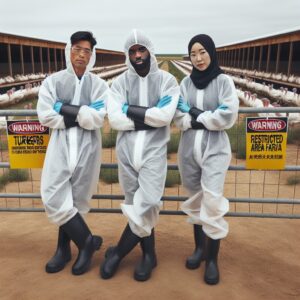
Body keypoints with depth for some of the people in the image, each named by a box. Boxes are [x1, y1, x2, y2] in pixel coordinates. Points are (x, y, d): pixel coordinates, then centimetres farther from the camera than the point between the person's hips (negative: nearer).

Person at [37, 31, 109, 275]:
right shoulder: (52, 81, 3)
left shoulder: (98, 84, 2)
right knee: (55, 199, -5)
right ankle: (88, 241, 14)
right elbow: (45, 116, -6)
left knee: (76, 200, 7)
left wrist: (65, 109, -12)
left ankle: (64, 248, 26)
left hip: (87, 147, -1)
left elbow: (97, 119, -11)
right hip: (61, 145, 1)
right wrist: (81, 115, -8)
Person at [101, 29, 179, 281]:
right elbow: (115, 119, -8)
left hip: (154, 151, -2)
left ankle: (118, 253, 15)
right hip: (127, 151, 3)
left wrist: (132, 111, -9)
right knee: (135, 204, 9)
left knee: (145, 205, -9)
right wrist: (148, 117, -10)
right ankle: (148, 254, 28)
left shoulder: (167, 80, 2)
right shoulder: (120, 82, 6)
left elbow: (165, 116, -14)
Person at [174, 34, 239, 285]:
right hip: (189, 148, 4)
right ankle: (199, 247, 31)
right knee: (196, 200, 13)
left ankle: (213, 259, 7)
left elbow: (228, 117, -13)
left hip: (215, 149, -3)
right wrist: (207, 118, -15)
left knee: (212, 202, -9)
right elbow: (179, 119, -1)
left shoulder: (223, 81, -2)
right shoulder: (186, 83, 7)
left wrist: (195, 114, -8)